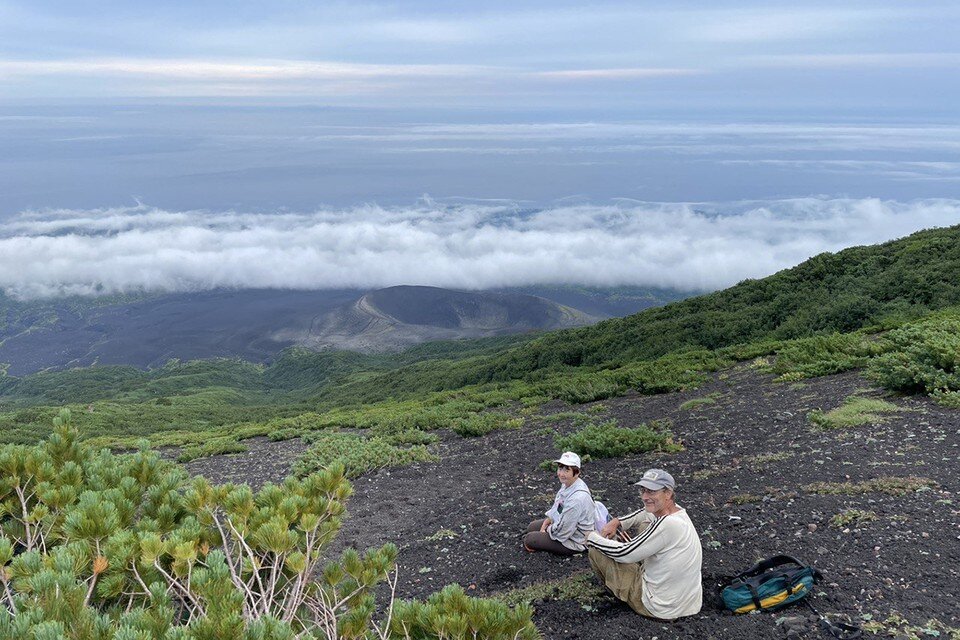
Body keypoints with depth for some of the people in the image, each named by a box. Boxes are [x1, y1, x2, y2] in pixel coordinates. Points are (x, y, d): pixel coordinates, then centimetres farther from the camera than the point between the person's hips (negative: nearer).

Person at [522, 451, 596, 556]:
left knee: (529, 540, -8)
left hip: (574, 542, -10)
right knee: (532, 527, 17)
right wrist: (546, 523, 2)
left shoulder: (578, 498, -36)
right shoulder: (567, 484, -7)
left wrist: (548, 530, -10)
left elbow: (562, 530, -29)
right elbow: (556, 508, 12)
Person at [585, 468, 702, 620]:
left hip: (661, 609, -9)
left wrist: (591, 537, -7)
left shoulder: (668, 524, -29)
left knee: (595, 549, -3)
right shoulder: (674, 510, -3)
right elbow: (644, 513, 20)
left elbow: (623, 554, -22)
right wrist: (616, 522, 4)